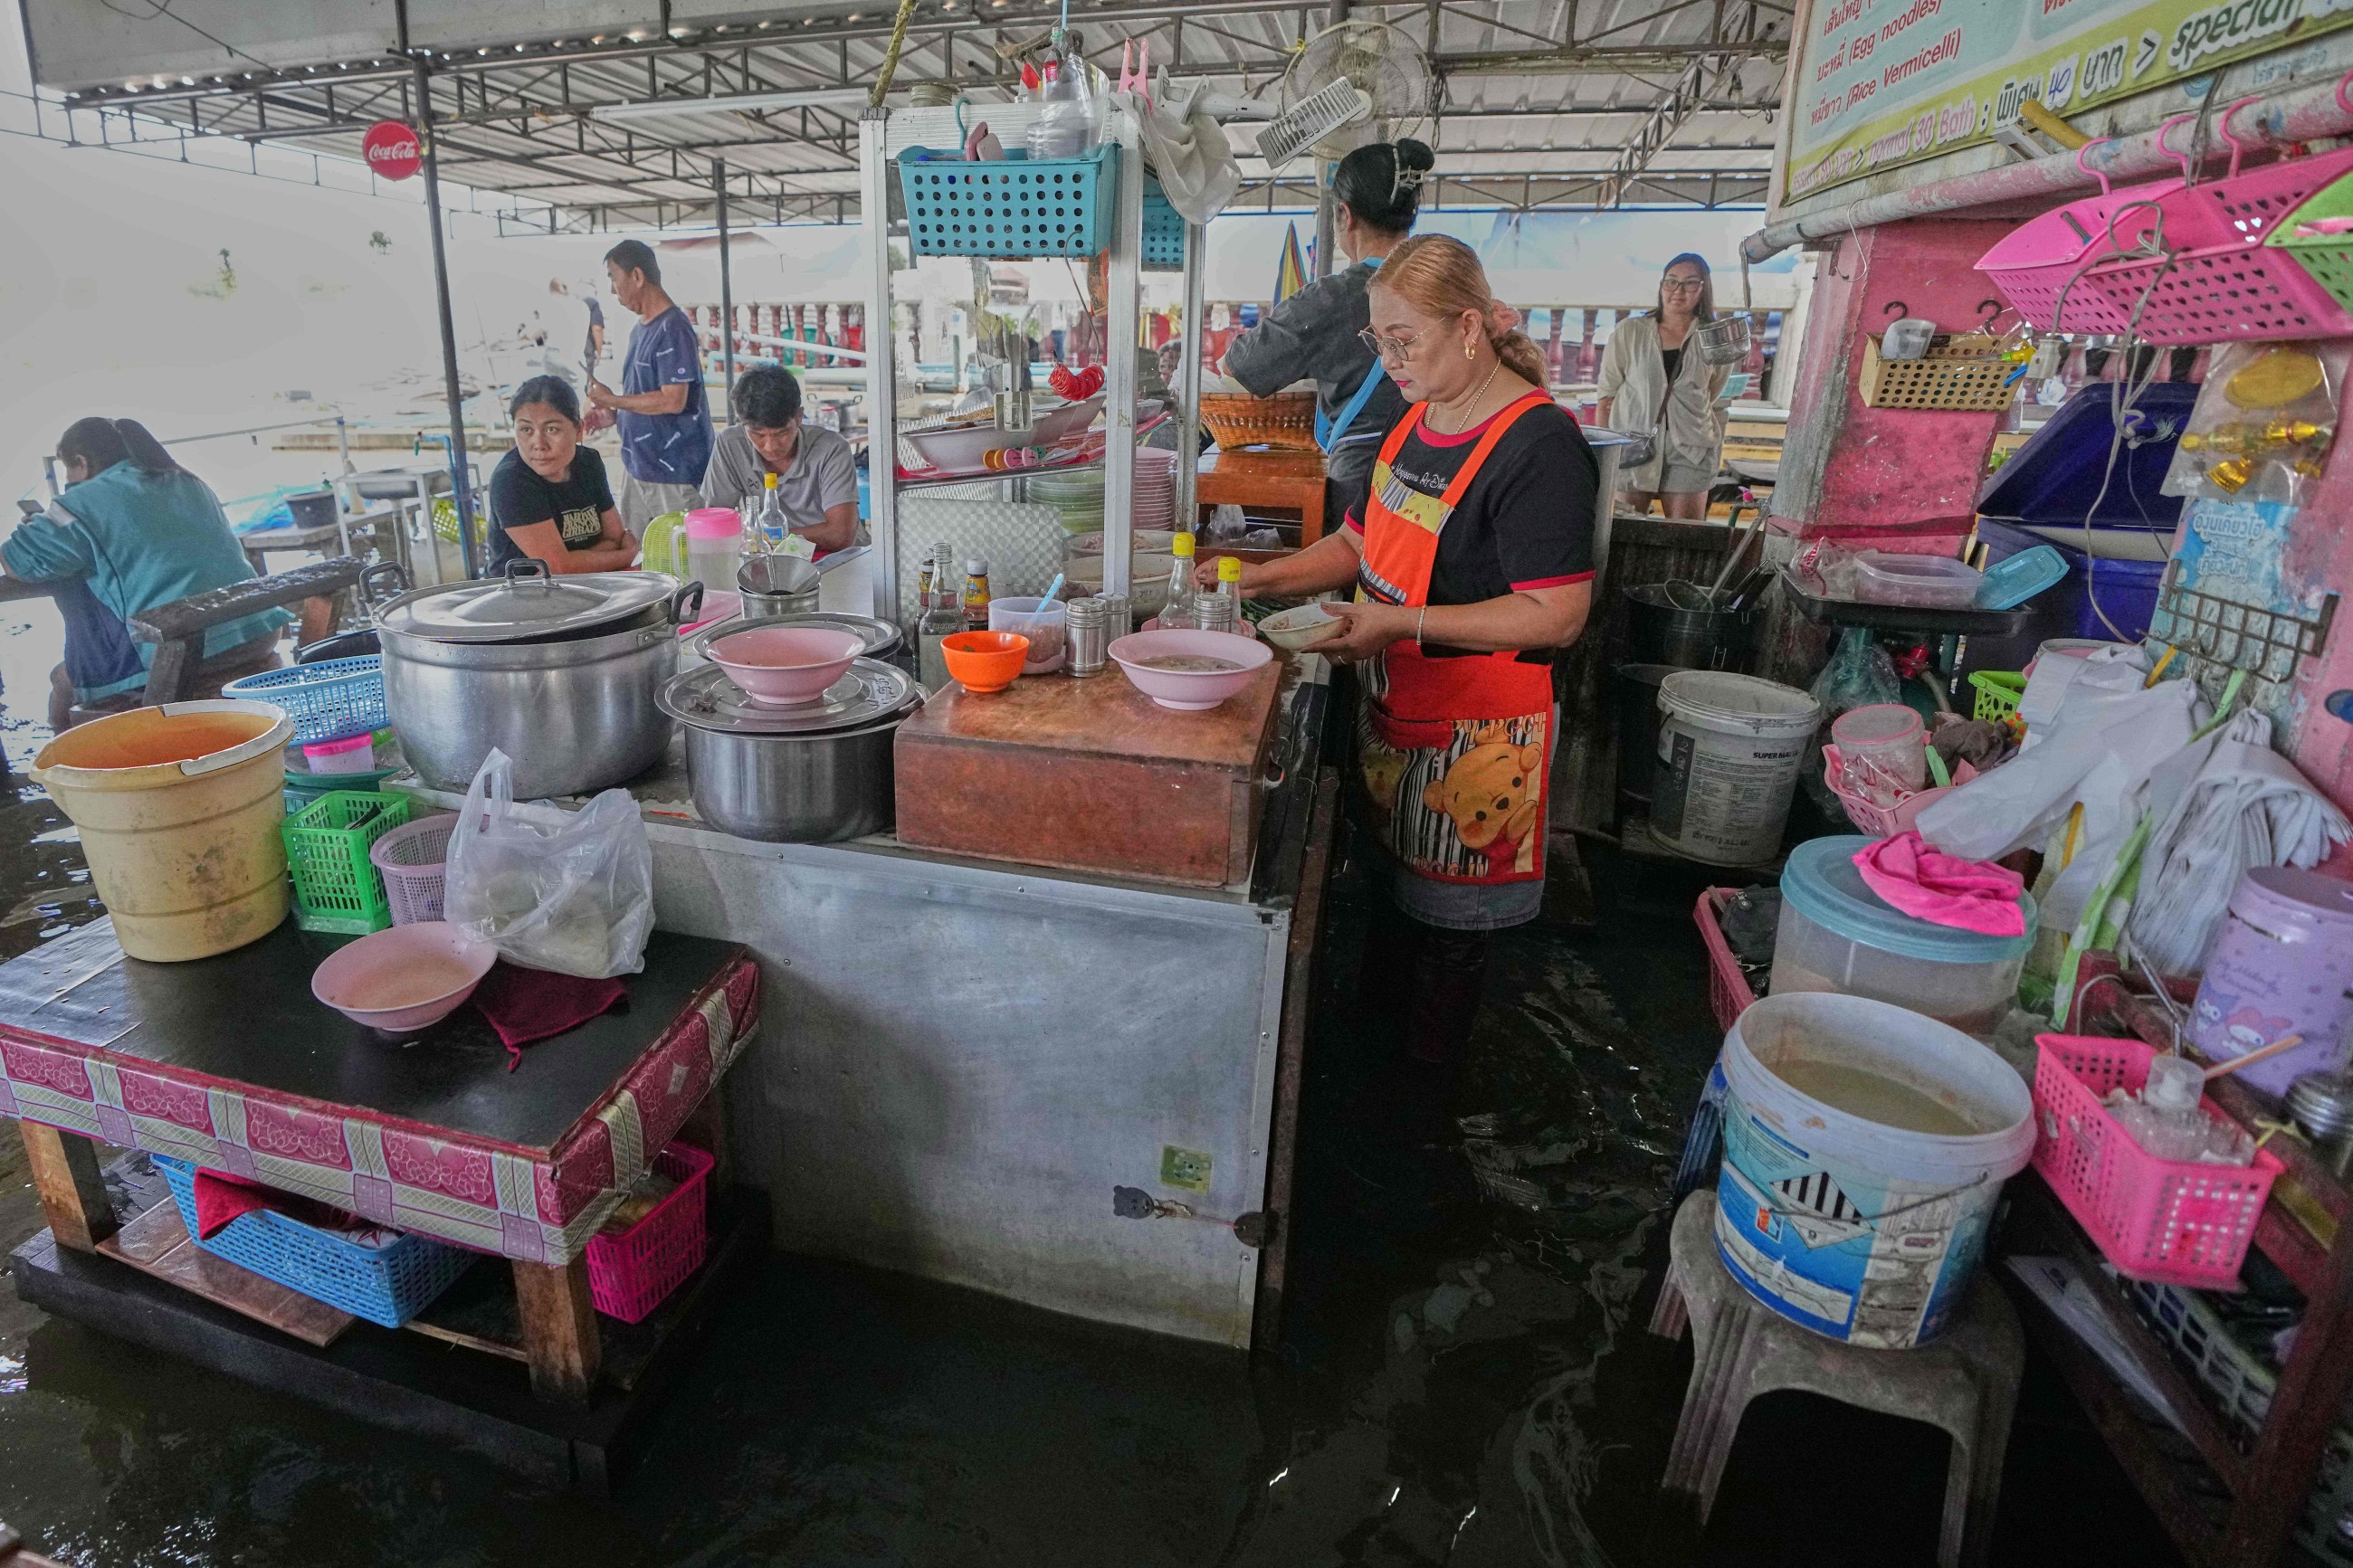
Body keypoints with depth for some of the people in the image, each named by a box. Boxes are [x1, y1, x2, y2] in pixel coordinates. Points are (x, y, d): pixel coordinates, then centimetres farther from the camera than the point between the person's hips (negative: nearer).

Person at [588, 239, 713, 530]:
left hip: (674, 472, -9)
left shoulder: (673, 329, -14)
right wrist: (612, 416, 5)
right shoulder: (639, 330, 15)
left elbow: (672, 401, -22)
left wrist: (612, 400, -12)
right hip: (637, 463, 9)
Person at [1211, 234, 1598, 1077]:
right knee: (1390, 893, 22)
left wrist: (1400, 623, -27)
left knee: (1446, 922, 9)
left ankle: (1422, 1094, 29)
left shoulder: (1538, 446, -20)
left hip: (1474, 732, -8)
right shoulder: (1416, 422, 7)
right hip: (1391, 710, 8)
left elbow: (1557, 614, -24)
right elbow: (1363, 541, 15)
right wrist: (1266, 577, 0)